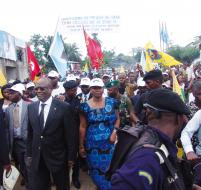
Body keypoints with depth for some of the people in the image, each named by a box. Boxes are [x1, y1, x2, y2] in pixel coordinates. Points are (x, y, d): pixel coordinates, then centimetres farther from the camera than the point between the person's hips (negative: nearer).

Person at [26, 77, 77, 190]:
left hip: (57, 156, -3)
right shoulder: (31, 107, 2)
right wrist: (29, 153, 8)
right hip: (36, 157, 4)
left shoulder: (64, 107, -13)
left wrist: (71, 156, -8)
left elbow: (71, 134, -10)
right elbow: (30, 133, 7)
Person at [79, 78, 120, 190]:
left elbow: (117, 119, 5)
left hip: (108, 143, 1)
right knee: (95, 171, 9)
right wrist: (81, 145, 4)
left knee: (109, 170, 9)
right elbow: (82, 127, 0)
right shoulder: (85, 106, -5)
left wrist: (115, 131, -13)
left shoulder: (112, 102, -3)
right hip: (92, 144, 0)